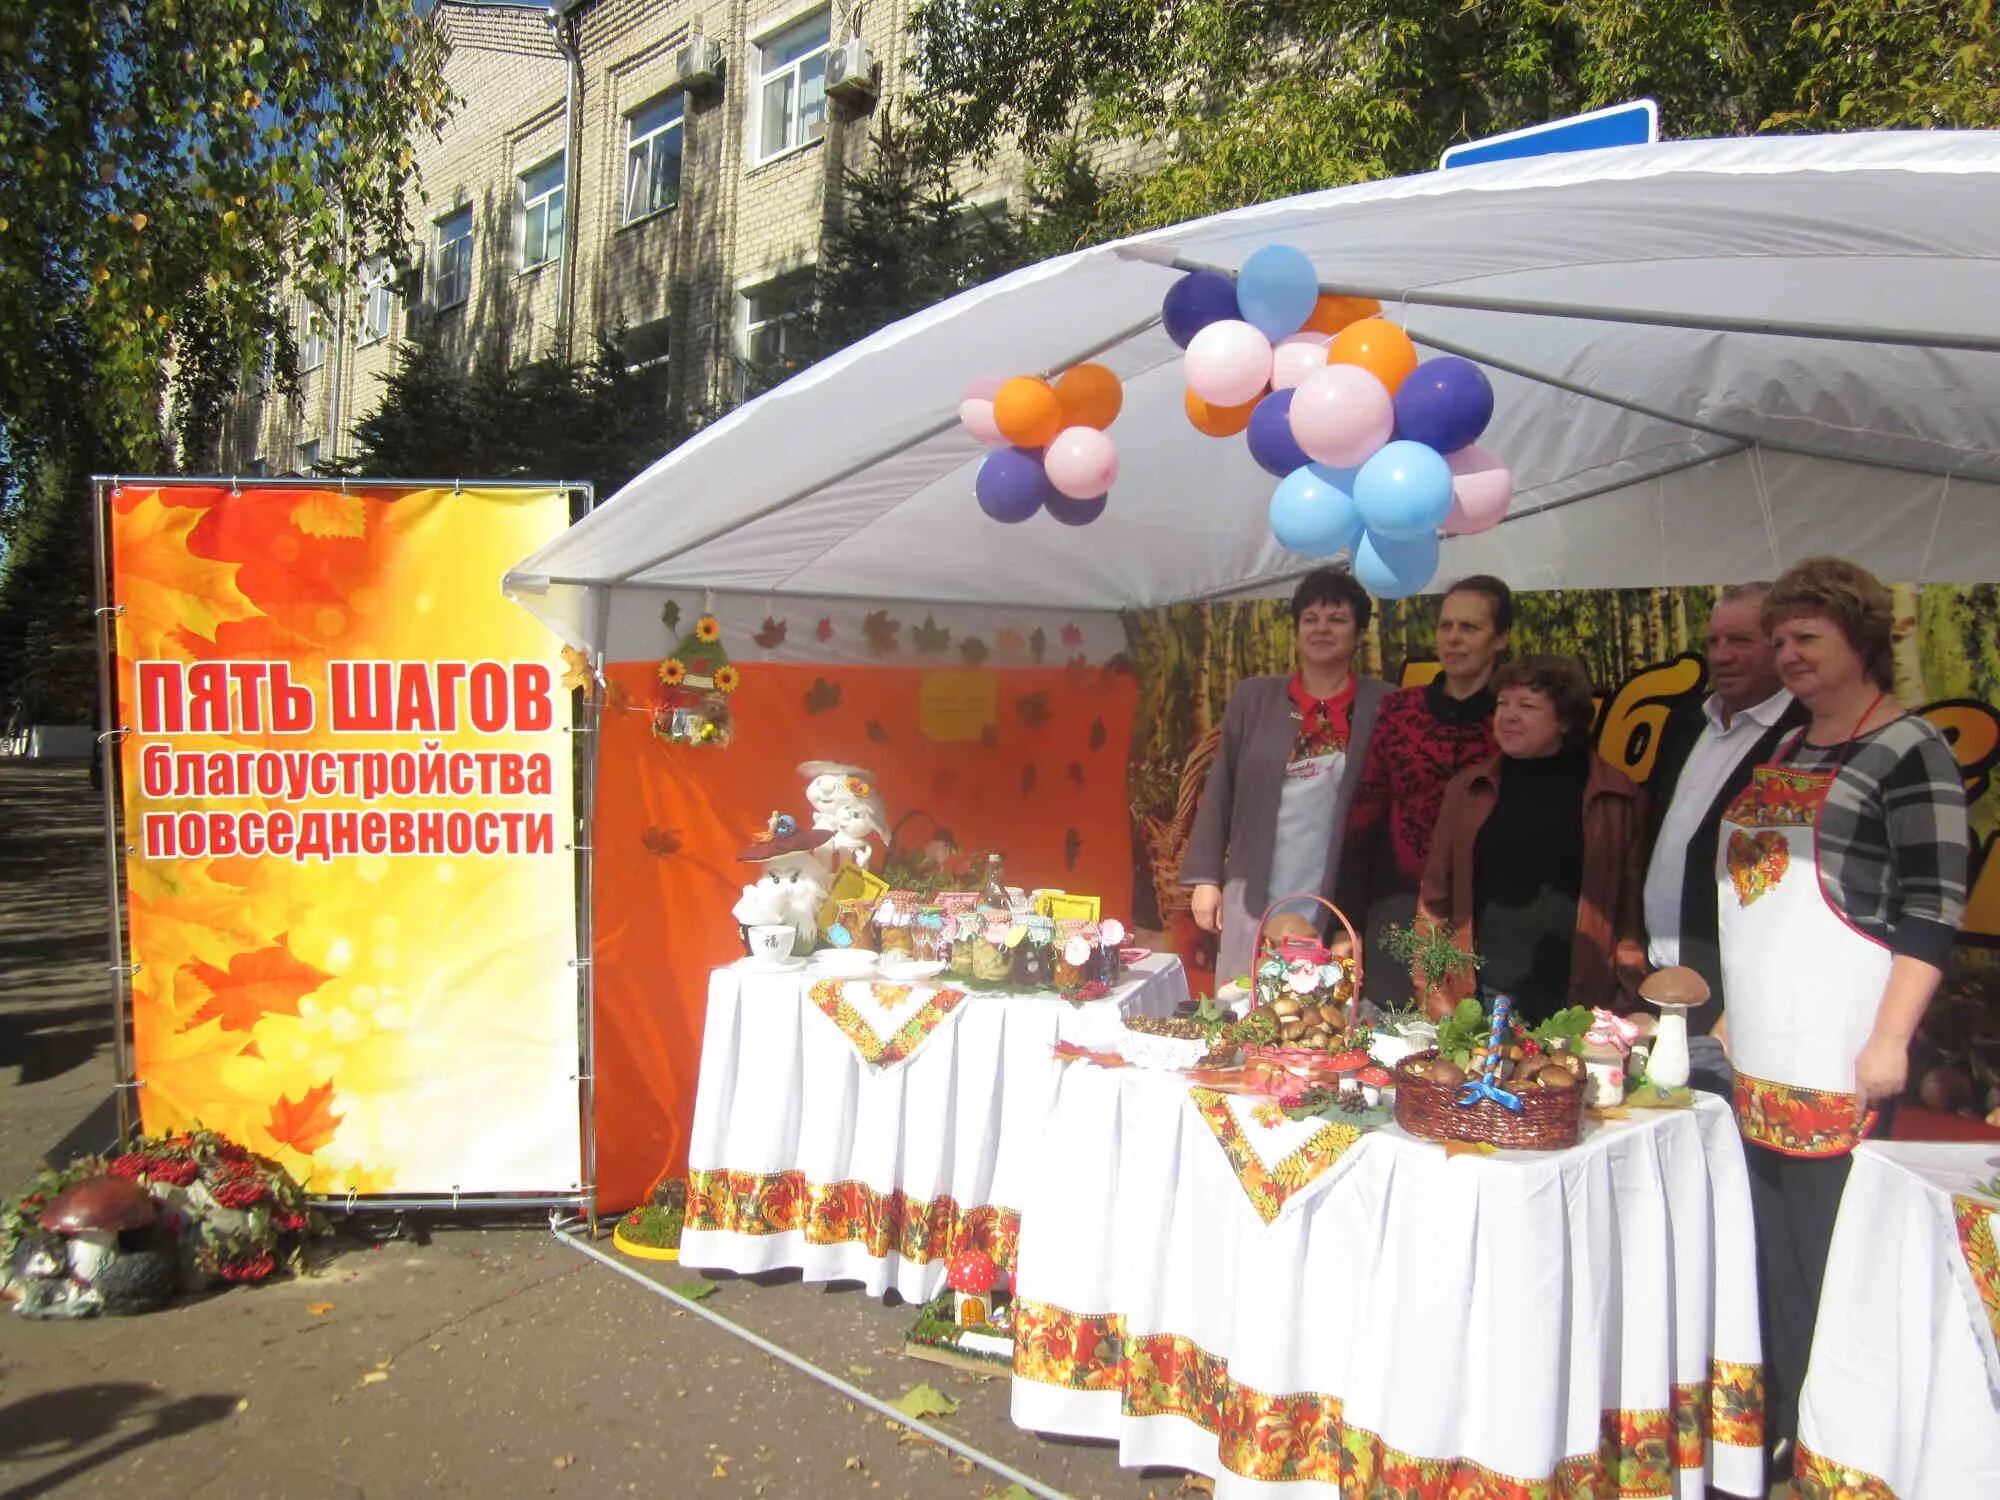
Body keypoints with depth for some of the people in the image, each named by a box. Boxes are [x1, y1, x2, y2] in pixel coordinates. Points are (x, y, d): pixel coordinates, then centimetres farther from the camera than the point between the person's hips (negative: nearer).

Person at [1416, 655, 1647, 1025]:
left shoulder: (1616, 798, 1)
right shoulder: (1468, 788, 6)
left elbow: (1632, 909, 1)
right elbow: (1435, 895, 8)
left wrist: (1625, 1007, -3)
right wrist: (1433, 995, 2)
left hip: (1579, 1008, -2)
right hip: (1480, 1003, 2)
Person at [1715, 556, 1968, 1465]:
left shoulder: (1909, 751, -6)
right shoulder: (1783, 752, 17)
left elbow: (1934, 909, -11)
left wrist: (1890, 1040, -16)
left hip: (1840, 1058, -7)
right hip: (1760, 1051, 7)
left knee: (1828, 1258, -3)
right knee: (1773, 1253, 11)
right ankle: (1780, 1431, 23)